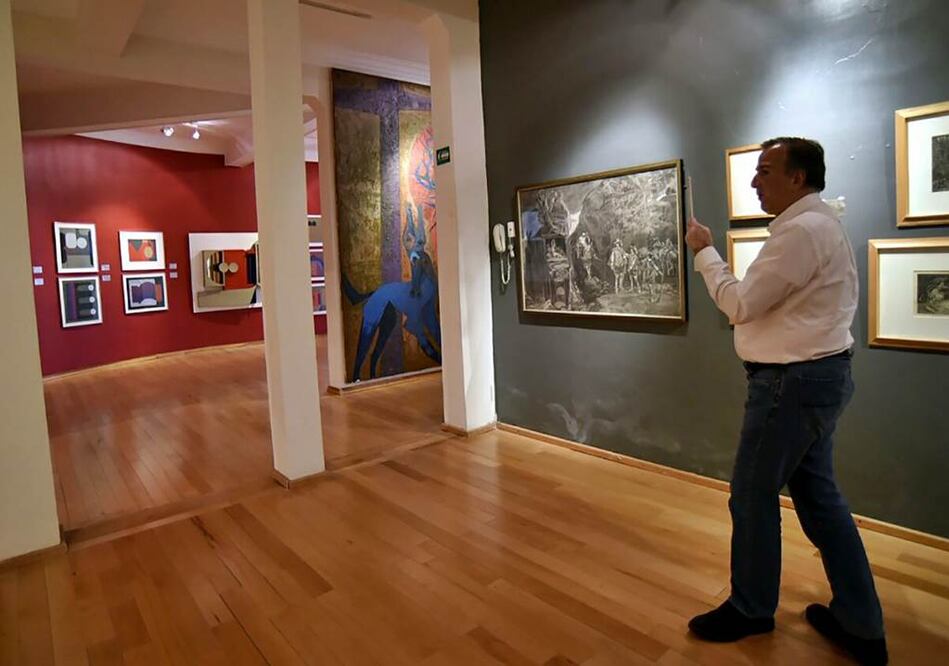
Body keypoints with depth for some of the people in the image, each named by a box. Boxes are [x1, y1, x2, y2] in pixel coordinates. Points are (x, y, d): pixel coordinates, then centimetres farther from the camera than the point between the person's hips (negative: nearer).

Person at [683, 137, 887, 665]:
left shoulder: (802, 230, -19)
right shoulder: (818, 222, 16)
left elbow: (741, 304, -19)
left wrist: (705, 251, -8)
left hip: (794, 382, -11)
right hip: (815, 374, 11)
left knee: (753, 496, 4)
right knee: (819, 495, 16)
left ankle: (751, 609, 24)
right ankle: (860, 623, 27)